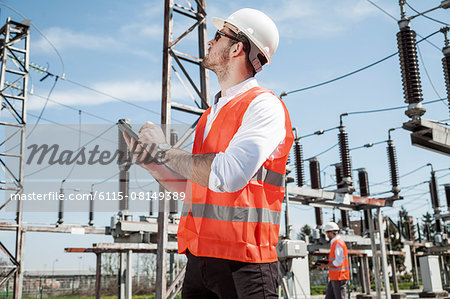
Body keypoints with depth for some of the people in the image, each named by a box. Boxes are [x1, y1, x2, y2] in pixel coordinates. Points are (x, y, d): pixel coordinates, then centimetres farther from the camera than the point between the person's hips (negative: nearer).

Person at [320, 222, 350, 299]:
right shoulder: (334, 243, 15)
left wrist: (326, 265, -12)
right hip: (335, 277, 10)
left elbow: (338, 262, -23)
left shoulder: (338, 244, -17)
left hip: (339, 277, -10)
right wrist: (327, 261, 12)